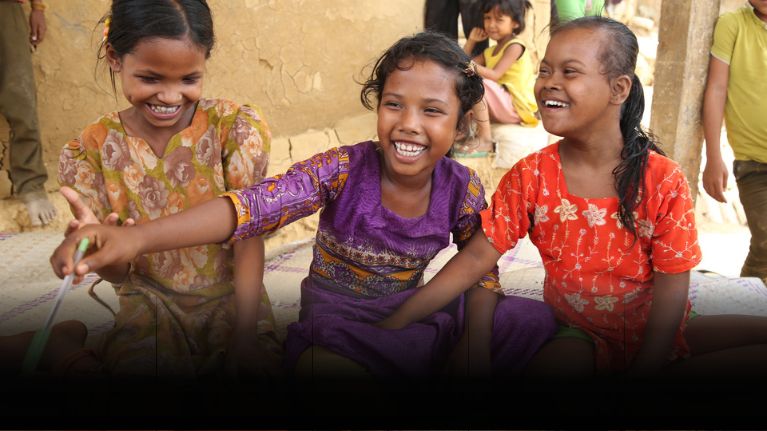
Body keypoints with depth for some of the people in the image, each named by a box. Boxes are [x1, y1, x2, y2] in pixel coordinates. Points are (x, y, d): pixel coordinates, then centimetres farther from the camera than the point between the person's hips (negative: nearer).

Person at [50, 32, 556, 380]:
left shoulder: (464, 189, -9)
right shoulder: (342, 170, -19)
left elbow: (482, 275, 2)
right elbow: (253, 206, -33)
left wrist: (473, 354, -13)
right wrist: (139, 236, -48)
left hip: (414, 320, 4)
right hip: (334, 327, -3)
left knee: (535, 319, -9)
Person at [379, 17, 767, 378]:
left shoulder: (663, 180, -12)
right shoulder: (530, 177, -7)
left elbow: (672, 286, -11)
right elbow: (476, 259, -9)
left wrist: (644, 370, -19)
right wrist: (396, 323, -17)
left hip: (656, 333, 1)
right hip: (581, 336, 0)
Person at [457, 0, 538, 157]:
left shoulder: (515, 46, -11)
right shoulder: (490, 52, 15)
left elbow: (494, 75, -25)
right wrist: (471, 41, 8)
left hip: (517, 108, -9)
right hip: (501, 107, 9)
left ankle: (485, 140, -27)